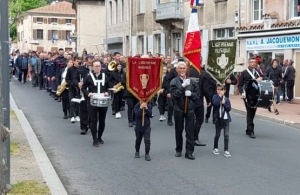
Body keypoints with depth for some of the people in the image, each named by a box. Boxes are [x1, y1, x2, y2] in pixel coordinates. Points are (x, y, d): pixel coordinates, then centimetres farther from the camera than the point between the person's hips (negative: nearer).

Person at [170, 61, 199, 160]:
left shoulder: (191, 81, 5)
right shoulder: (174, 81, -2)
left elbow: (197, 95, 7)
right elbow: (174, 94, -14)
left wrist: (191, 94, -13)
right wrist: (183, 86, -22)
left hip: (190, 108, 1)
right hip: (178, 109, -1)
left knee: (190, 130, -3)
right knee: (178, 130, 11)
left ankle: (189, 152, 1)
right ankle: (178, 150, 25)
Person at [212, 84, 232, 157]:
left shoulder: (227, 99, 4)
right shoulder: (215, 97, -2)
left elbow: (229, 108, -2)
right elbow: (215, 104, -22)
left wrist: (224, 103, -14)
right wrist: (220, 96, -17)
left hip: (226, 118, 2)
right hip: (218, 118, -1)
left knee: (226, 135, -2)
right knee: (217, 134, 9)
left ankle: (226, 150, 3)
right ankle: (215, 148, 26)